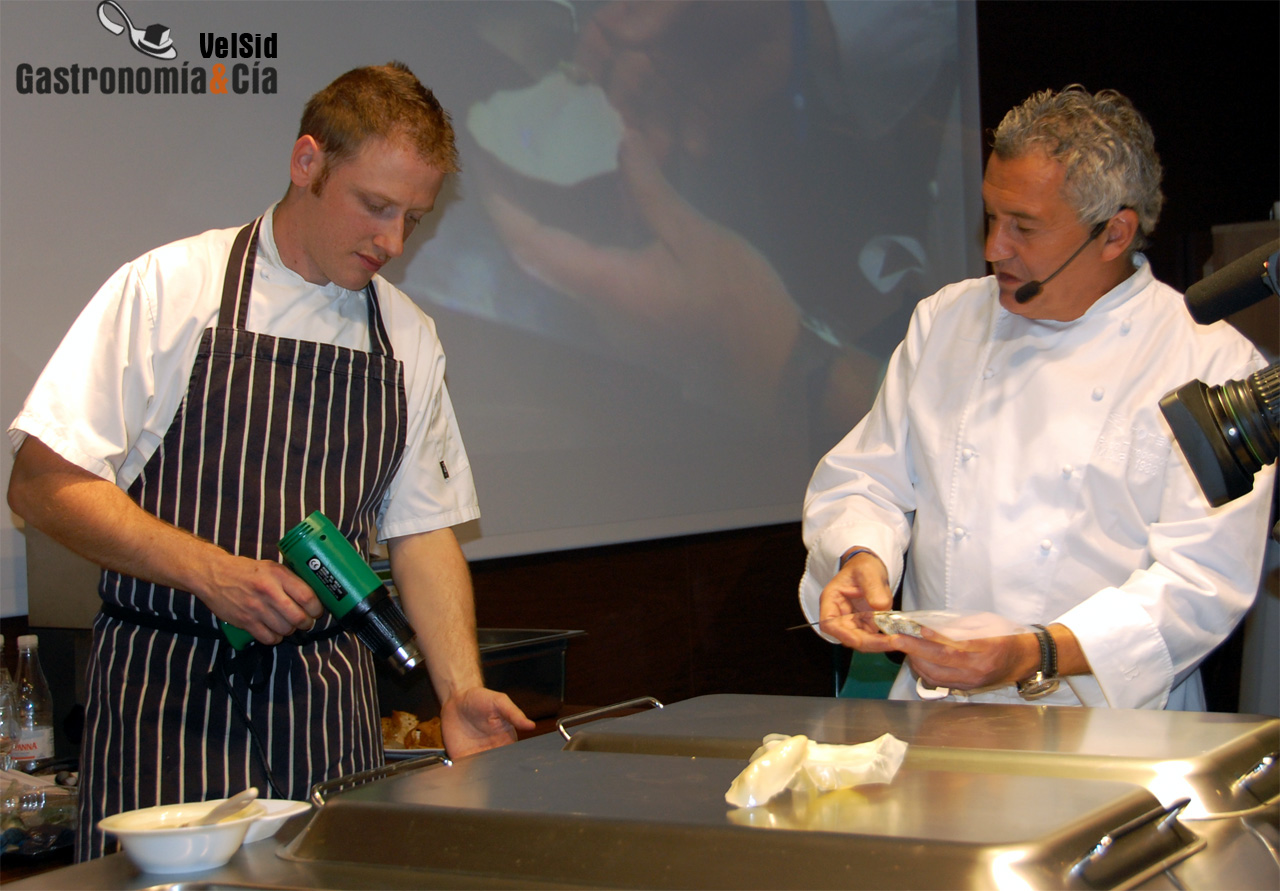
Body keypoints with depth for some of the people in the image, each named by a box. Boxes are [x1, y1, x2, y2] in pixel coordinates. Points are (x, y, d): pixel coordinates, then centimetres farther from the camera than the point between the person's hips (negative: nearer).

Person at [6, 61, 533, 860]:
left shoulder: (409, 338, 11)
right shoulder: (168, 289, -5)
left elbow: (423, 531, 13)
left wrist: (461, 692, -1)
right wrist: (211, 570, -18)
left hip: (328, 701, 4)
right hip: (167, 691, -4)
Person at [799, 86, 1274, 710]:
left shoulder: (1210, 361, -3)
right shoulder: (946, 320, 14)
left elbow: (1203, 576, -10)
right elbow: (865, 479, 15)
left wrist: (1034, 658, -22)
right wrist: (860, 558, -9)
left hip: (1111, 715, -3)